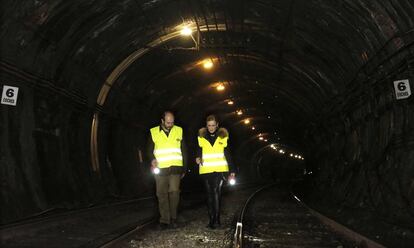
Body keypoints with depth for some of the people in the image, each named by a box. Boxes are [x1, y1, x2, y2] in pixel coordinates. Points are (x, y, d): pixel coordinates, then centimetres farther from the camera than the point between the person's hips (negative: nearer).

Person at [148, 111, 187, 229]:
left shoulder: (179, 131, 9)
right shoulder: (154, 132, 6)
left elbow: (183, 151, 13)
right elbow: (150, 149, 11)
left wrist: (184, 168, 11)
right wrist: (152, 159, -10)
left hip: (175, 168, 0)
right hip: (160, 169, 0)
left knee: (174, 192, -7)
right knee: (162, 194, 1)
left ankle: (173, 218, 8)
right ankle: (164, 220, 9)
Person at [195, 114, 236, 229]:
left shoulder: (223, 136, 1)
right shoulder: (201, 136, 4)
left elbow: (227, 154, 5)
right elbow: (199, 150, 11)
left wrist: (232, 170, 2)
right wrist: (198, 157, -13)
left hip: (220, 169, -2)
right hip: (206, 170, 2)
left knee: (216, 192, -14)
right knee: (209, 194, 7)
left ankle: (216, 220, -9)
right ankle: (211, 219, 15)